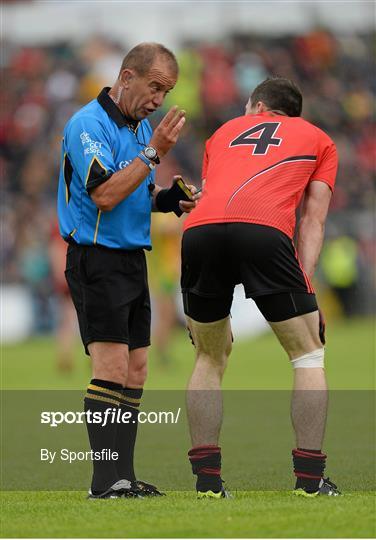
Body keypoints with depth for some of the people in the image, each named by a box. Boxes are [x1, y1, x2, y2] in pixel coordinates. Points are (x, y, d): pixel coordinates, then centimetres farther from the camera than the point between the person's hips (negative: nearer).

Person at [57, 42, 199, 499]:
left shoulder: (142, 126, 14)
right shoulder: (88, 125, -14)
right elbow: (105, 194, -24)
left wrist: (170, 200, 4)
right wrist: (153, 153, -22)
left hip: (132, 258, 9)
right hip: (96, 259, -9)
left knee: (134, 371, 6)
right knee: (112, 367, -15)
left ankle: (123, 477, 9)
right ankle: (105, 480, -16)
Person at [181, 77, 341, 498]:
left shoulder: (225, 131, 36)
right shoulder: (318, 140, 30)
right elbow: (312, 221, 17)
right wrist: (304, 284, 10)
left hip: (200, 230, 3)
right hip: (265, 229, -3)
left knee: (210, 359, 22)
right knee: (308, 356, 13)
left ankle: (207, 478, 16)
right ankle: (309, 477, 6)